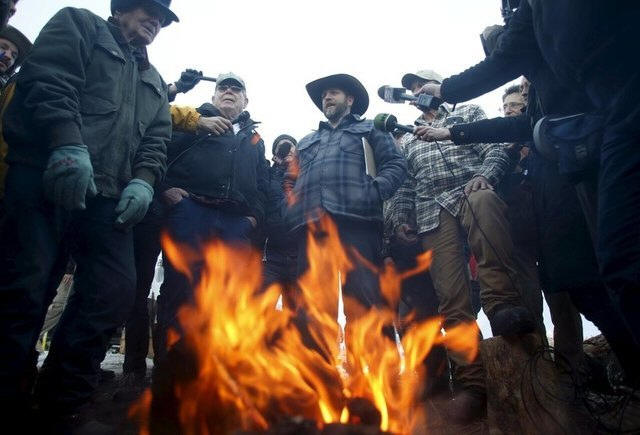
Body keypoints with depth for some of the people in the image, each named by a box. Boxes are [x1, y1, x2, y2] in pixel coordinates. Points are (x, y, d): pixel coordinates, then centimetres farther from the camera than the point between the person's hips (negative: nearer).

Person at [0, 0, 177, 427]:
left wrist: (143, 181, -2)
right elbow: (49, 81, -4)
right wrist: (68, 146, -19)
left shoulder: (155, 83, 31)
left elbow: (157, 140, 19)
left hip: (108, 197, 6)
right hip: (48, 176, -5)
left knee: (114, 292, -4)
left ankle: (61, 406, 7)